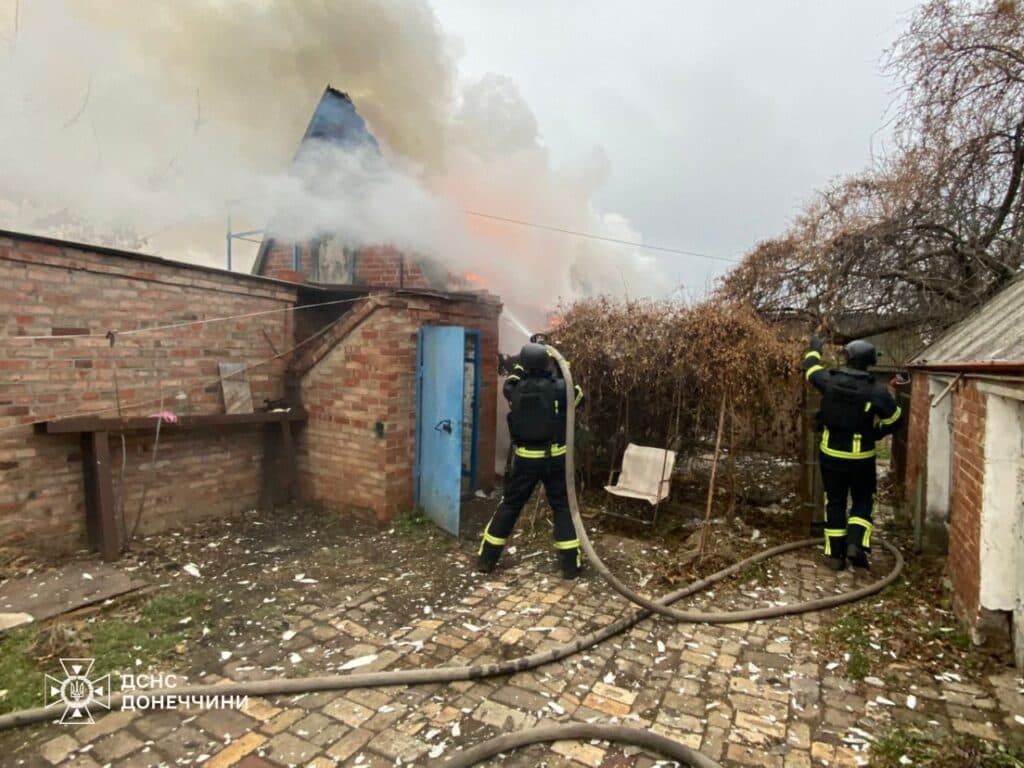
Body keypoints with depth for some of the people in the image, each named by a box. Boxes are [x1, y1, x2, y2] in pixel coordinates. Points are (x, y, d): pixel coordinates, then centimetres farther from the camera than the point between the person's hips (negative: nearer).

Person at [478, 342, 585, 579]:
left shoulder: (515, 389, -7)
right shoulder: (558, 387, -11)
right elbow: (578, 396, 9)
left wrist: (524, 361, 14)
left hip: (525, 458, 1)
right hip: (555, 458, -1)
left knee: (509, 505, 13)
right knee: (563, 507, 11)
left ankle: (486, 559, 19)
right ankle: (571, 564, 13)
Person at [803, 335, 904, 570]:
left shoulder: (829, 381, -8)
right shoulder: (876, 391, -13)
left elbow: (811, 369, 13)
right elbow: (895, 419, -3)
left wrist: (814, 349, 33)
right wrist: (875, 433, 16)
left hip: (830, 455, 2)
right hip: (861, 458, -2)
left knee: (835, 503, 12)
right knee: (862, 501, 17)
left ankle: (835, 555, 16)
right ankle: (856, 544, 0)